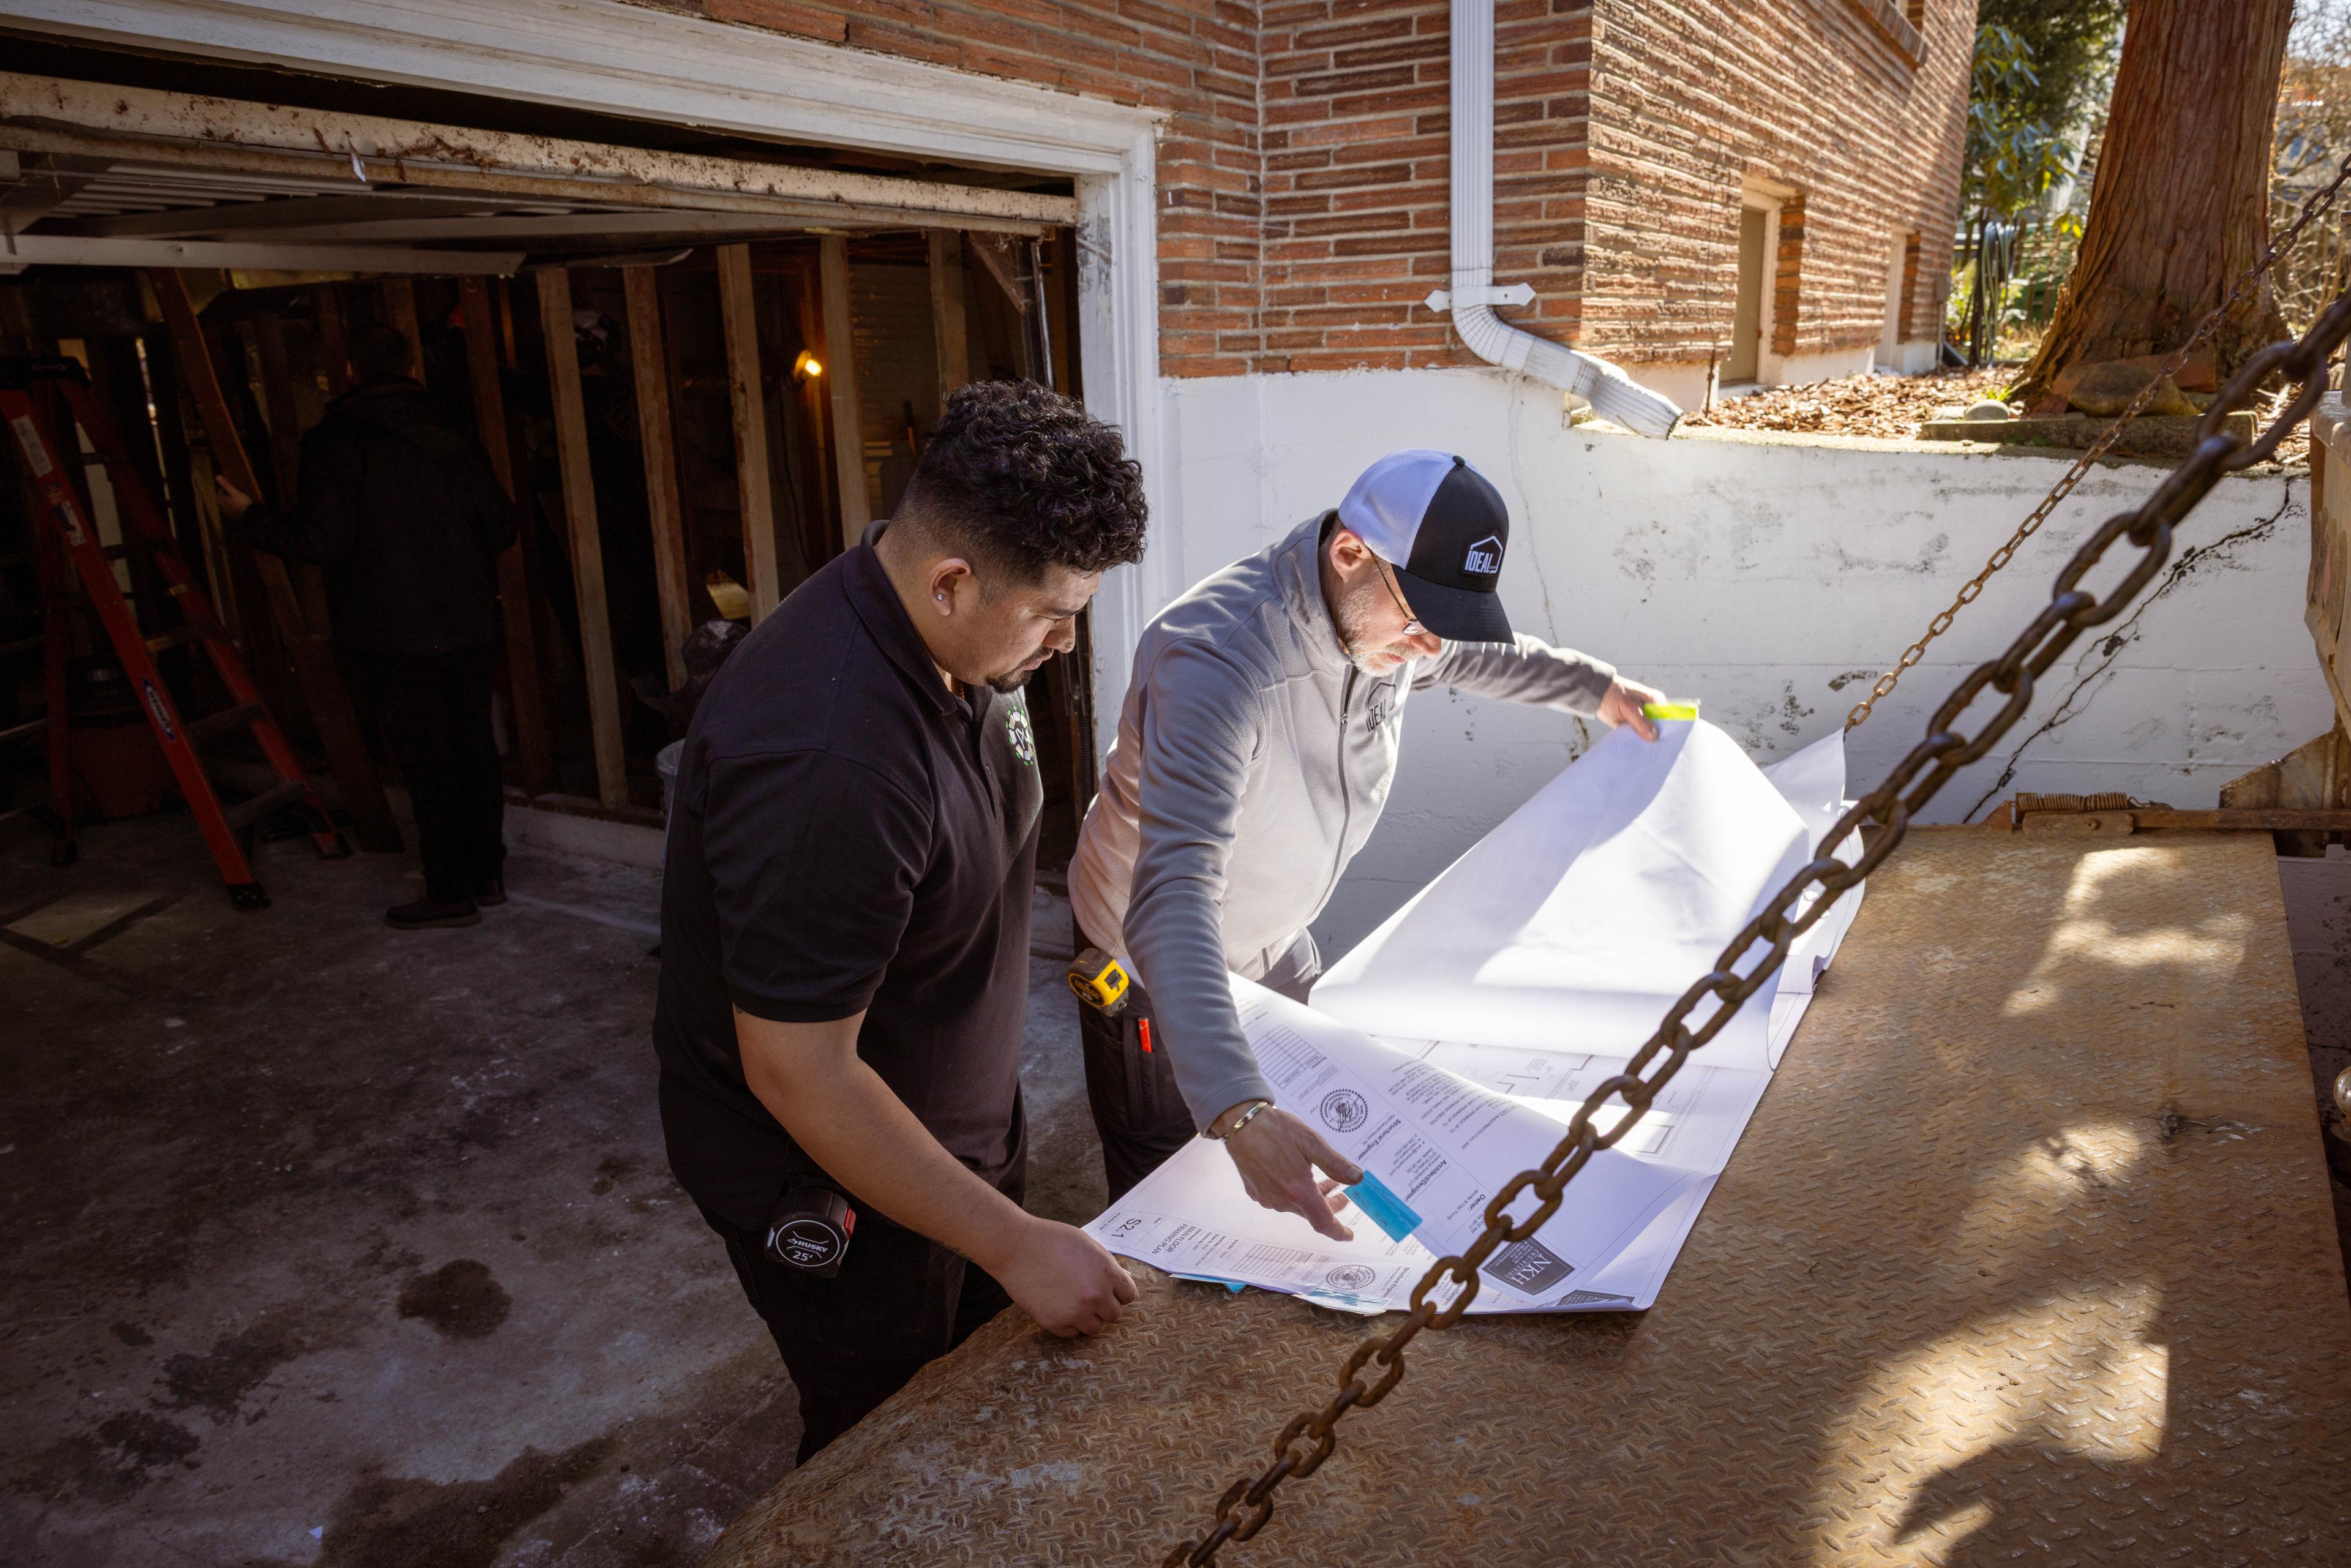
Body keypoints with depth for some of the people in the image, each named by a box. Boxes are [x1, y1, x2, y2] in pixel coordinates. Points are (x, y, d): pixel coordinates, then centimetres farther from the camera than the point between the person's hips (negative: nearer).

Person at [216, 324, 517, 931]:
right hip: (468, 626, 5)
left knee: (427, 761, 0)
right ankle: (488, 872, 21)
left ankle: (451, 892, 6)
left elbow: (319, 539, -15)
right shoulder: (455, 441, 5)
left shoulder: (336, 444, -9)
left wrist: (250, 516, 2)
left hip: (396, 638, -5)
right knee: (475, 746, 12)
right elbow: (501, 529, 7)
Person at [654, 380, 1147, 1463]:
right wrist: (1017, 1245, -25)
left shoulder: (955, 641, -8)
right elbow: (798, 1074, -32)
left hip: (959, 1118, 8)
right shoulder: (825, 761, -38)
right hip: (831, 1182, -8)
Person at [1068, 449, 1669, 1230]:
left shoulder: (1383, 614, -13)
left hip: (1275, 935, 7)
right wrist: (1239, 1112, -60)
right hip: (1161, 961, -7)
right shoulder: (1218, 659, -39)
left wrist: (1596, 687, 11)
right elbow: (1173, 899, -50)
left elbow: (1471, 655, 16)